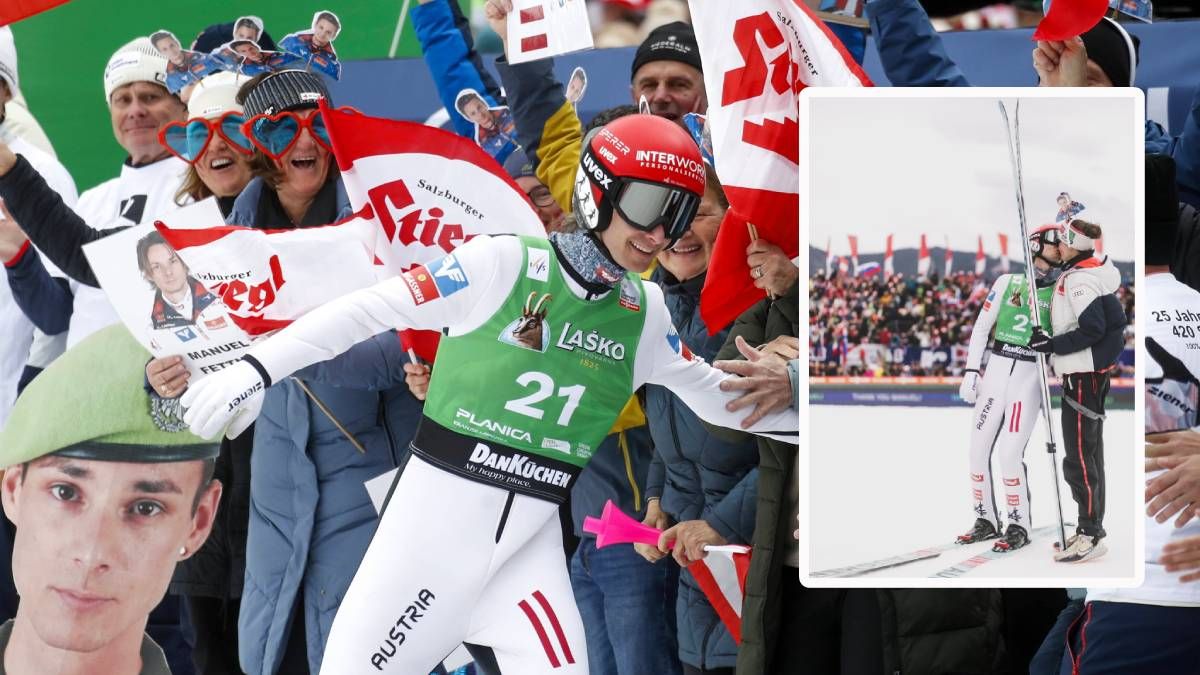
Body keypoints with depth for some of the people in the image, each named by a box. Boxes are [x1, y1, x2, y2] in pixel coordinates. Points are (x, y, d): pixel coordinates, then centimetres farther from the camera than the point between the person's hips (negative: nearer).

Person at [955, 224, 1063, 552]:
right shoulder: (1007, 283, 6)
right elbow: (981, 327, 6)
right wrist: (971, 371, -1)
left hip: (1030, 377, -2)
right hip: (995, 372, 2)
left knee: (1010, 454, -13)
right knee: (979, 449, 2)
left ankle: (1019, 526, -2)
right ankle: (986, 521, 15)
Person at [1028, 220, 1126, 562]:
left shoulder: (1078, 279, -17)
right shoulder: (1094, 268, 13)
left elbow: (1093, 330, -23)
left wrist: (1053, 344, -19)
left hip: (1083, 375, -11)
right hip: (1089, 372, 11)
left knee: (1079, 456, -10)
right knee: (1089, 452, 15)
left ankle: (1091, 535, -10)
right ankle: (1090, 528, 21)